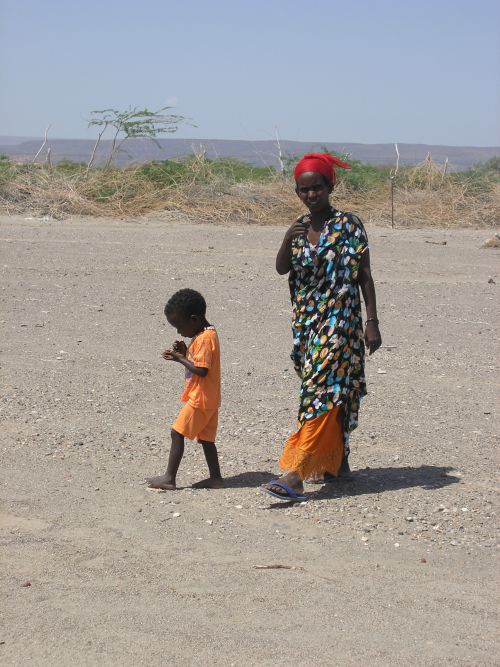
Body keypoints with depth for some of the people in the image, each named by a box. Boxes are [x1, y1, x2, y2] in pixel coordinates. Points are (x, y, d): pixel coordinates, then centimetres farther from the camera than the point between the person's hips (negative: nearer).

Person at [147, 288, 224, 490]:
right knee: (205, 438, 13)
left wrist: (179, 359, -18)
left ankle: (169, 478, -4)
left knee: (177, 433, -7)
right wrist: (185, 353, 3)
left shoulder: (204, 339, -19)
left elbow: (201, 370, -24)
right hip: (208, 399, 10)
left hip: (200, 399, -10)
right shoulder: (206, 334, 12)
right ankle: (215, 477, 16)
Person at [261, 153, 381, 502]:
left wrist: (372, 322, -9)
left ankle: (295, 475, -20)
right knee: (329, 393, 14)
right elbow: (281, 268, -2)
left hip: (340, 321, -6)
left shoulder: (349, 225, -5)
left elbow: (365, 276, -5)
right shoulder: (299, 227, 10)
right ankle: (337, 461, 28)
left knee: (322, 394, -12)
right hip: (307, 321, 6)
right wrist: (288, 239, -20)